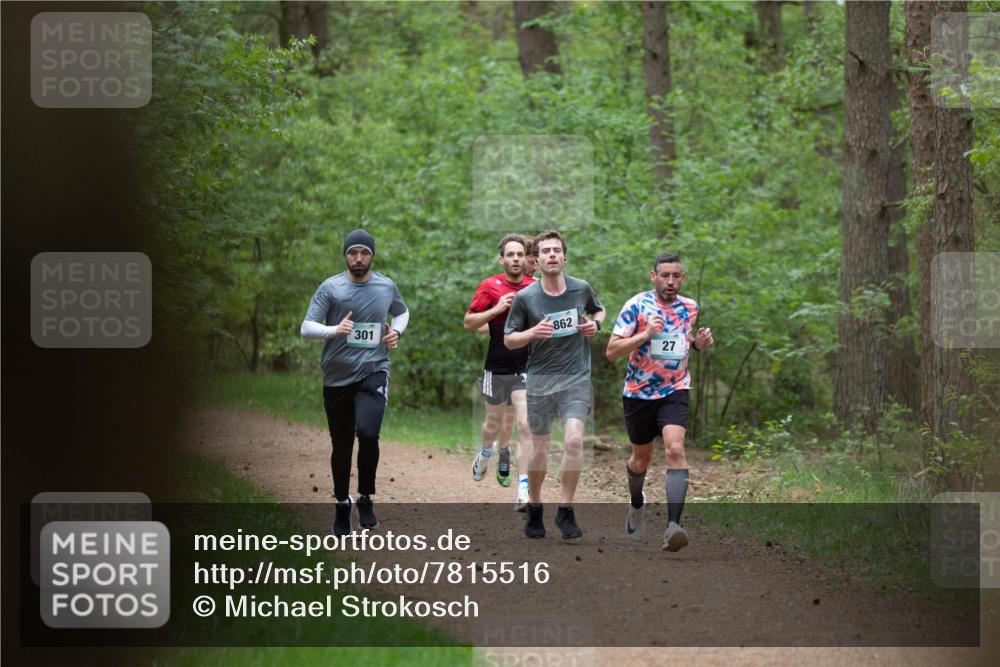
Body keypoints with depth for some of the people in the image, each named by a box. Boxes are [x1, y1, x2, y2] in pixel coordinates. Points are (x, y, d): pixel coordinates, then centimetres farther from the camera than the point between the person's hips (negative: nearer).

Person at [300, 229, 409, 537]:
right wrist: (335, 330, -27)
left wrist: (396, 331, 5)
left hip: (374, 372, 0)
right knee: (341, 445, 7)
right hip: (337, 377, 0)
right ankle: (342, 505, 25)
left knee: (367, 433, -22)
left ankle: (366, 499, -3)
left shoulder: (387, 287, 6)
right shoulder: (331, 288, -3)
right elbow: (306, 327, -8)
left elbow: (402, 312, 27)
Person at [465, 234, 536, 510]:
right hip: (497, 368, 0)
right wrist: (496, 309, -16)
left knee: (525, 425, -11)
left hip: (526, 368, 0)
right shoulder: (490, 287, -4)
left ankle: (523, 488, -11)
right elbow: (469, 323, -3)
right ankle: (486, 451, 51)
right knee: (495, 423, 16)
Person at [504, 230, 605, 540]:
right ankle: (534, 510, 27)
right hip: (540, 378, 0)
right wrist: (533, 333, -18)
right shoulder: (525, 298, -6)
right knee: (539, 449, 5)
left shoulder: (581, 289, 0)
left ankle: (566, 511, -6)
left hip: (576, 377, 0)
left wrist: (595, 324, -1)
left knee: (574, 439, -18)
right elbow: (509, 339, 1)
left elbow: (599, 310, 22)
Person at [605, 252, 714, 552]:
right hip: (639, 392, -1)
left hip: (674, 391, 1)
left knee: (675, 449, -23)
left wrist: (699, 342, 1)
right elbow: (612, 351, -15)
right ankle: (636, 504, 49)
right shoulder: (636, 306, -11)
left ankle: (673, 526, -31)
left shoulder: (690, 307, 3)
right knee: (641, 458, 14)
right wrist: (645, 334, -28)